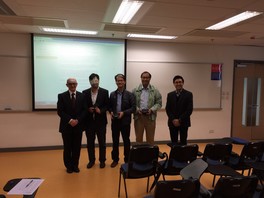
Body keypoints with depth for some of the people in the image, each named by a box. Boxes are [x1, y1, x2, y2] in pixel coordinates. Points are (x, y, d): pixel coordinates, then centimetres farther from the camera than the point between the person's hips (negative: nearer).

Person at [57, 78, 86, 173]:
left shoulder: (82, 95, 5)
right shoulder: (61, 96, 0)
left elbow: (84, 110, 1)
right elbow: (60, 111, -7)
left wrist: (77, 120, -12)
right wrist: (70, 120, -16)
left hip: (78, 125, 2)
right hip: (66, 126, -1)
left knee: (77, 146, 7)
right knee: (67, 147, 7)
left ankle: (75, 165, 22)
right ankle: (69, 166, 23)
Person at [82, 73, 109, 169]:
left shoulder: (104, 92, -1)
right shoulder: (85, 92, 4)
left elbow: (108, 105, 0)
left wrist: (101, 110, -18)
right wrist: (88, 109, -13)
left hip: (101, 121, -1)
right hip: (89, 121, 2)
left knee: (102, 142, 8)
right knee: (90, 142, 10)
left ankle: (102, 160, 22)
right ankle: (91, 160, 25)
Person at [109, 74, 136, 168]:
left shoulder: (129, 94, -4)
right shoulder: (112, 94, 6)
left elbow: (133, 107, -8)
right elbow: (110, 106, 12)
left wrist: (124, 113, -19)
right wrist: (111, 112, -8)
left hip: (125, 121, -3)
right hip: (115, 121, 3)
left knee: (126, 141, 8)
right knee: (115, 141, 11)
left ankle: (127, 159, 22)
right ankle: (115, 159, 25)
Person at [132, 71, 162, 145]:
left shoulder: (155, 91, 4)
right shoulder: (135, 90, 5)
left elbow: (159, 103, 2)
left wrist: (152, 109, -12)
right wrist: (137, 109, -14)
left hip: (150, 117, 0)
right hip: (138, 116, 0)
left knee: (150, 138, 7)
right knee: (138, 138, 9)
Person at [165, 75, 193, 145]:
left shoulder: (188, 94, 0)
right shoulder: (170, 95, 8)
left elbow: (189, 109, -7)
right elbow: (167, 109, 4)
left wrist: (180, 120, -13)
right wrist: (173, 119, -10)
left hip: (184, 122, -2)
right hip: (172, 123, 2)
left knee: (183, 142, 2)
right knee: (174, 143, 5)